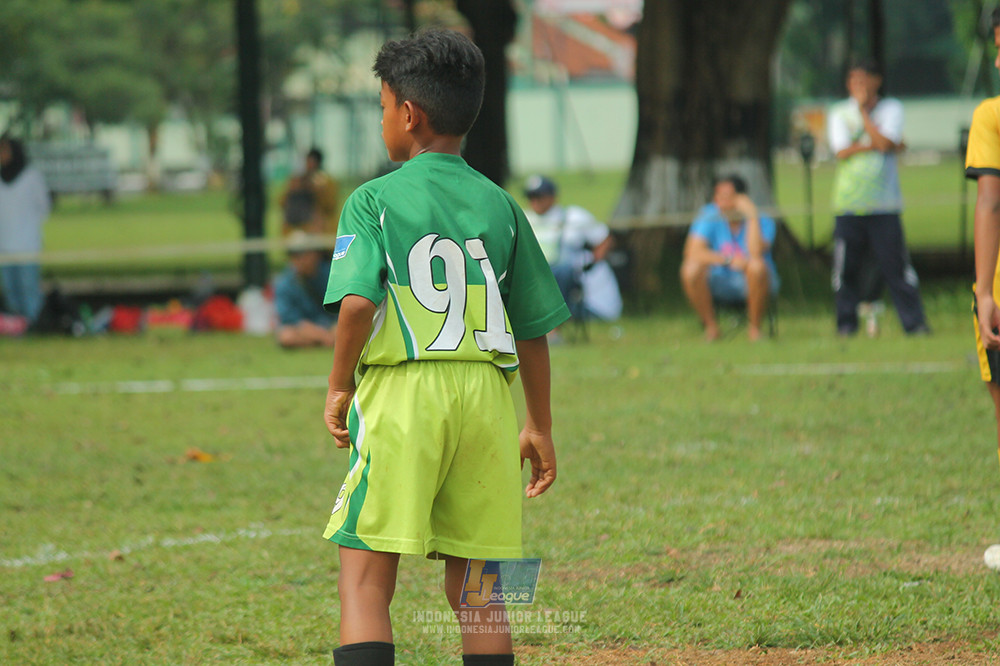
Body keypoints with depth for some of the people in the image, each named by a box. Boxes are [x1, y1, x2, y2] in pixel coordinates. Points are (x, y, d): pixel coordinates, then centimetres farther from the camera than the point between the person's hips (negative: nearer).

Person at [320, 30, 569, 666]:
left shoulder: (374, 200, -2)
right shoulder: (499, 206, 10)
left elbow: (358, 302, -16)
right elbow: (533, 328, 12)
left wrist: (339, 387, -2)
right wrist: (539, 426, 21)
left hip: (400, 396, -4)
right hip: (487, 397, 4)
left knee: (366, 582, -3)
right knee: (475, 591, 10)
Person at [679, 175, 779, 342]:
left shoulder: (762, 222, -10)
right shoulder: (710, 217, -5)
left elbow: (756, 253, -29)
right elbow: (692, 253, -16)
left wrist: (752, 216, -25)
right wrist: (729, 260, -28)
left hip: (752, 283, -1)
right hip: (721, 287, 2)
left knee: (757, 266, -36)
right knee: (691, 269, -28)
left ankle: (754, 328, -16)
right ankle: (711, 326, -10)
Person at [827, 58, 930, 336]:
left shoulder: (892, 108, 6)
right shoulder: (839, 113, 9)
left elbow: (885, 142, -11)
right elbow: (842, 151, -6)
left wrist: (863, 110, -6)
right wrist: (881, 145, -9)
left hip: (885, 204, -1)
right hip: (848, 205, 1)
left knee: (896, 263, -6)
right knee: (846, 268, 0)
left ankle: (914, 321, 0)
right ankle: (846, 322, 12)